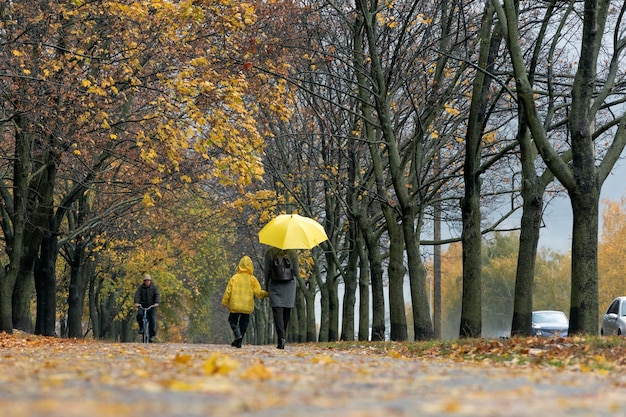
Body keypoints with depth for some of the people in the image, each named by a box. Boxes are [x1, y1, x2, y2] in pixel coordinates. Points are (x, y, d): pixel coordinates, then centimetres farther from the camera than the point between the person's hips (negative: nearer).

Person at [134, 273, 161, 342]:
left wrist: (157, 303, -30)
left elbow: (157, 295, -12)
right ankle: (141, 328, -6)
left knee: (152, 320, -11)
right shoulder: (140, 287, 2)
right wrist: (136, 302, -29)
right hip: (142, 305, 1)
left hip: (152, 306, -1)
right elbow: (137, 295, -10)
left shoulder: (154, 287, 0)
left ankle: (152, 336, -2)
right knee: (139, 314, -27)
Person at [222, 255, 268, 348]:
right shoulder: (252, 279, -4)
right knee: (243, 323, 11)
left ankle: (238, 334, -13)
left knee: (233, 320, 13)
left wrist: (224, 303, 10)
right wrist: (267, 294, 9)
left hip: (235, 306, -1)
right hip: (247, 306, 1)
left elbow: (228, 291, 0)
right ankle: (238, 342, 9)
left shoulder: (234, 278, -3)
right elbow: (258, 293, -6)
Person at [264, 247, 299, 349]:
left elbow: (267, 271, -2)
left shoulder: (270, 252, -5)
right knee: (286, 313, 13)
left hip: (275, 286, -2)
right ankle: (283, 337, 18)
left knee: (277, 312, -5)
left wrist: (266, 287, 10)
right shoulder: (292, 253, -3)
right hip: (289, 286, 2)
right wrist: (299, 270, 23)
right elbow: (296, 272, 0)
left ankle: (281, 338, -19)